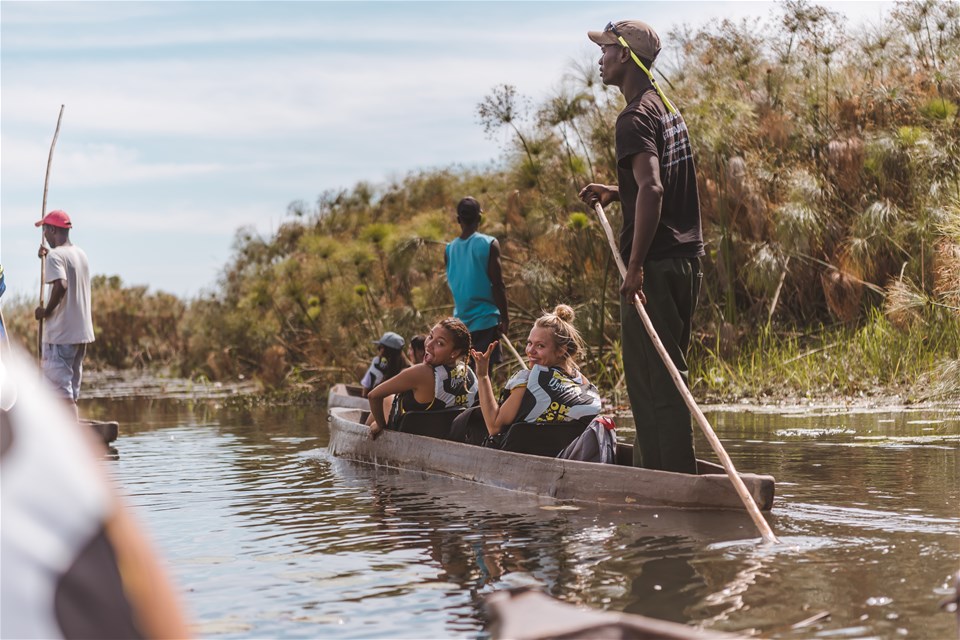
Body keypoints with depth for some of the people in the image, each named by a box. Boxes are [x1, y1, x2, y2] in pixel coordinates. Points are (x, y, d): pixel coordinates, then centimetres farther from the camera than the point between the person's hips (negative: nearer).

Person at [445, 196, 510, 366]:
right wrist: (505, 318, -3)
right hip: (485, 319, -5)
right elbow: (498, 285, -9)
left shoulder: (449, 249, 4)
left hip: (461, 321, 5)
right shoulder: (489, 244, -9)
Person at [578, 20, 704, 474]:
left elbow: (651, 188, -26)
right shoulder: (668, 108, 17)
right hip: (686, 256, 10)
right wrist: (616, 193, 20)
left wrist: (635, 265, -27)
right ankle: (653, 468, 21)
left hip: (656, 264, -10)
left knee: (655, 379, -7)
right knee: (662, 374, 15)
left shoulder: (635, 118, -13)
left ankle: (675, 477, -8)